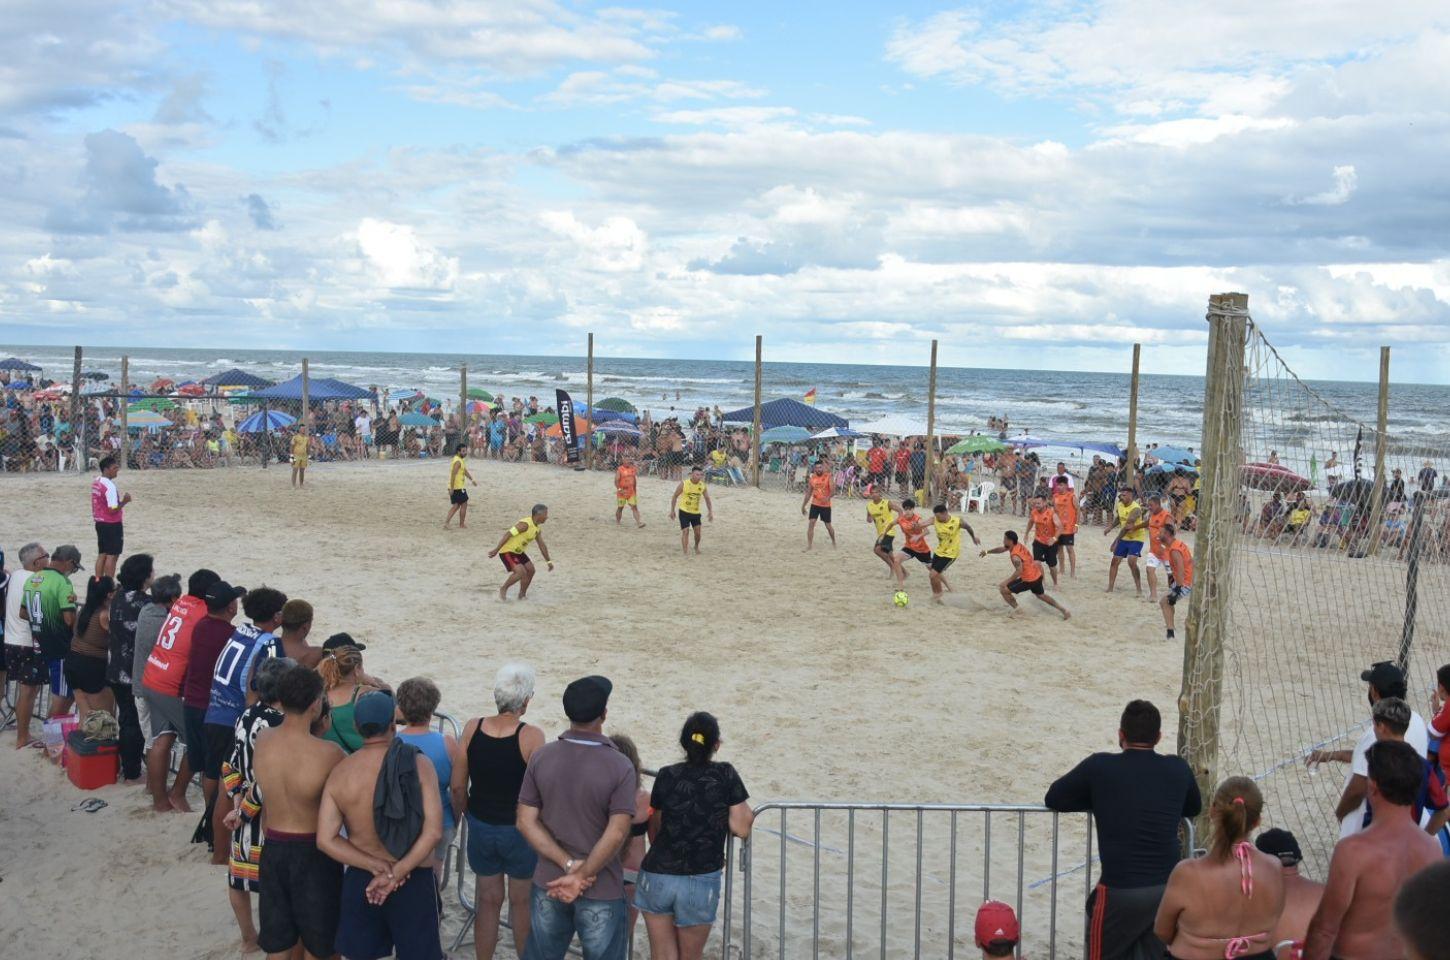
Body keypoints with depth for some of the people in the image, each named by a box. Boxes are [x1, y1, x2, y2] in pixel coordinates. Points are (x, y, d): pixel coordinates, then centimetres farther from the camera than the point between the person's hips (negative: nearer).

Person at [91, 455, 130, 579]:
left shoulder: (95, 482, 8)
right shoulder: (109, 486, -21)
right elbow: (113, 510, -24)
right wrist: (124, 501, -12)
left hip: (100, 522, 9)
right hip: (112, 525, -9)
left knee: (102, 554, 13)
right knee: (112, 556, -2)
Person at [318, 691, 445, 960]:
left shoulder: (339, 773, -6)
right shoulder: (418, 764, -14)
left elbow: (325, 840, -10)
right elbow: (433, 832, -21)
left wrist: (378, 867, -11)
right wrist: (395, 874, -16)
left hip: (359, 880, 2)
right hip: (413, 881, -2)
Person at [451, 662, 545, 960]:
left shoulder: (472, 728, -9)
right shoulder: (531, 736, -20)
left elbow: (457, 786, -2)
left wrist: (470, 815, 14)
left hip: (481, 827, 3)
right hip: (519, 830, -3)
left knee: (488, 901, 18)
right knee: (522, 902, 16)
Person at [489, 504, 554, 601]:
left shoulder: (538, 528, 4)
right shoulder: (525, 524, -25)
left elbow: (542, 545, 16)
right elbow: (508, 534, -27)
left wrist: (548, 561, 19)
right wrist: (496, 550, -28)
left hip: (518, 552, 10)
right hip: (507, 551, -10)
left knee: (530, 570, 8)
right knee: (521, 572, -21)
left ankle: (522, 595, 22)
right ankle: (503, 589, -1)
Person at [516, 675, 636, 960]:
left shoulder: (541, 757, -6)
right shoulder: (619, 767, -17)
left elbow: (527, 822, -7)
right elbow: (616, 835, -22)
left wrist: (569, 864, -10)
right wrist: (580, 876, -15)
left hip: (549, 883, 4)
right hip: (601, 892, -3)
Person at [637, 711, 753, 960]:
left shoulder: (666, 776, 1)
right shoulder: (726, 775, -5)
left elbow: (657, 825, 10)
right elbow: (741, 828, -5)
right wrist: (750, 813, 14)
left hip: (657, 877, 1)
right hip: (700, 882, -1)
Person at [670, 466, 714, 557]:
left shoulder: (703, 486, -5)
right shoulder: (684, 484, -15)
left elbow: (707, 499, 7)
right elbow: (675, 496, -5)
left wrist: (710, 512, 3)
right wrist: (672, 510, -4)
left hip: (696, 512, 3)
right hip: (684, 511, -3)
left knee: (697, 532, 5)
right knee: (685, 531, -9)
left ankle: (696, 547, 34)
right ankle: (686, 552, -4)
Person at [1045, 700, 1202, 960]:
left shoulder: (1100, 766, -7)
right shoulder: (1177, 768, 3)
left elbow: (1053, 798, 4)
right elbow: (1194, 808, 22)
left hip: (1119, 890, -4)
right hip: (1168, 889, 4)